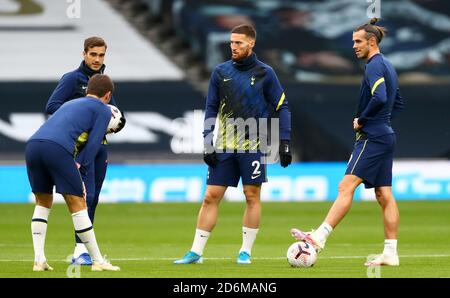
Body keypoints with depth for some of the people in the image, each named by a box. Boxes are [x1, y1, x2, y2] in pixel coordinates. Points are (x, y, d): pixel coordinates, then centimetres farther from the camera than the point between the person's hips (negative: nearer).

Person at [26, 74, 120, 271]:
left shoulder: (70, 104, 36)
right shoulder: (103, 110, 17)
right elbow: (93, 143, 6)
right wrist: (79, 164, 12)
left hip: (32, 144, 6)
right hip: (58, 148, -6)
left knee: (43, 202, 20)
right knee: (77, 204, 1)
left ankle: (39, 260, 10)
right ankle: (97, 261, 5)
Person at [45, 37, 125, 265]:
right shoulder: (72, 79, -3)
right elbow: (51, 106, -11)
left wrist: (115, 121, 1)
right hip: (80, 144, -7)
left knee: (93, 199, 8)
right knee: (86, 195, -16)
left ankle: (81, 252, 13)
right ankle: (80, 249, -18)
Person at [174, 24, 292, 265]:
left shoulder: (264, 73, -1)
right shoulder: (221, 72, 6)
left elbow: (282, 107, 3)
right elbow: (211, 109, 10)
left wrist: (284, 143, -4)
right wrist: (207, 143, 2)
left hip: (253, 145, -2)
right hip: (224, 146, 2)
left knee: (252, 196, 0)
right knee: (211, 197, -1)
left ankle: (245, 251, 9)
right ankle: (196, 252, 3)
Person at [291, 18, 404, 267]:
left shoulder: (374, 65, -12)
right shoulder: (386, 65, 18)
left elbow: (379, 99, -27)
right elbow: (398, 103, 27)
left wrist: (361, 121, -14)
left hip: (372, 137, -10)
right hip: (386, 136, 10)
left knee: (346, 187, -16)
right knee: (384, 195, 7)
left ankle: (320, 237, -24)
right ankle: (390, 254, 6)